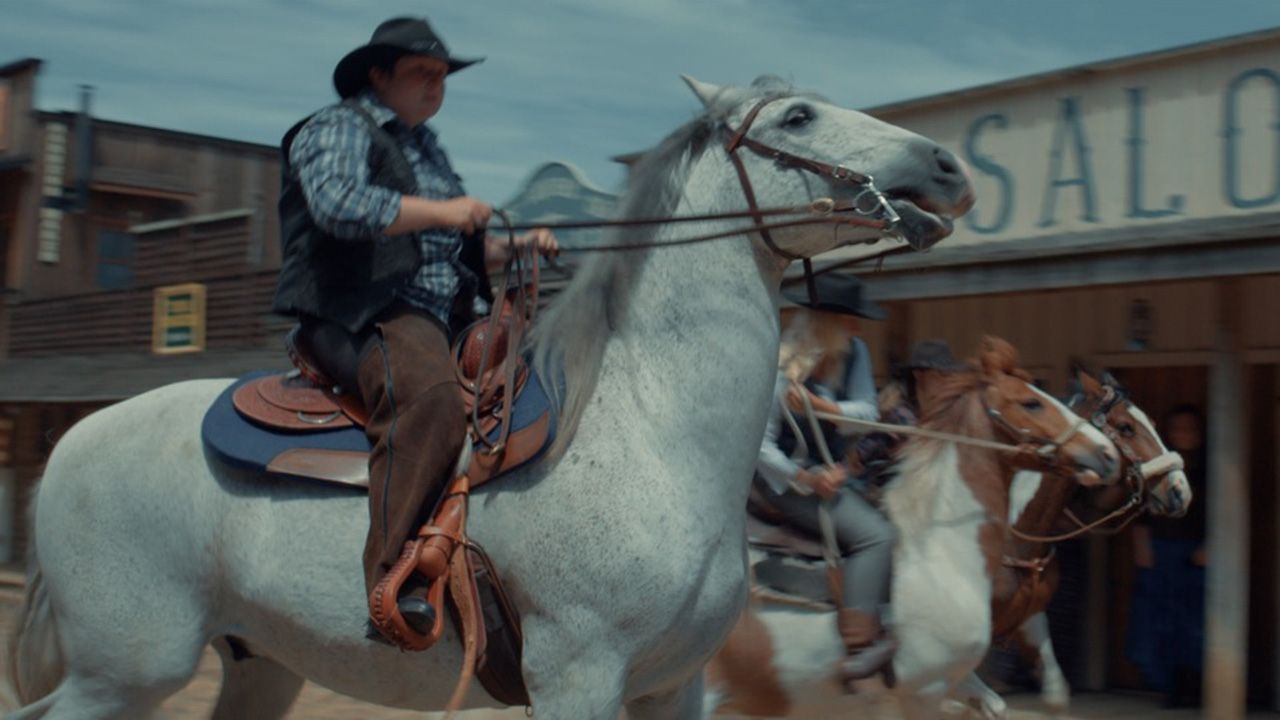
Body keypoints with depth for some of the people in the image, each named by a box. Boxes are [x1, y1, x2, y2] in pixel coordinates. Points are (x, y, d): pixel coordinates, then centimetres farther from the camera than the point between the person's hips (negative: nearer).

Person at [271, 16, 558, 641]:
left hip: (449, 320, 10)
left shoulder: (426, 148, 30)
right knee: (428, 396, -38)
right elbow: (337, 203, -19)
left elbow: (458, 249, 32)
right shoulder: (338, 129, 3)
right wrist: (439, 212, -15)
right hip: (361, 315, -9)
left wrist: (513, 247, 12)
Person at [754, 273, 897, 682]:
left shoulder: (853, 352, 0)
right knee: (874, 534, -21)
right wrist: (808, 480, -23)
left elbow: (868, 412, -9)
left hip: (832, 471, 8)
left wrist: (821, 405, -25)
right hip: (785, 479, -8)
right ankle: (861, 645, -20)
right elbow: (761, 444, -20)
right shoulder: (783, 369, -19)